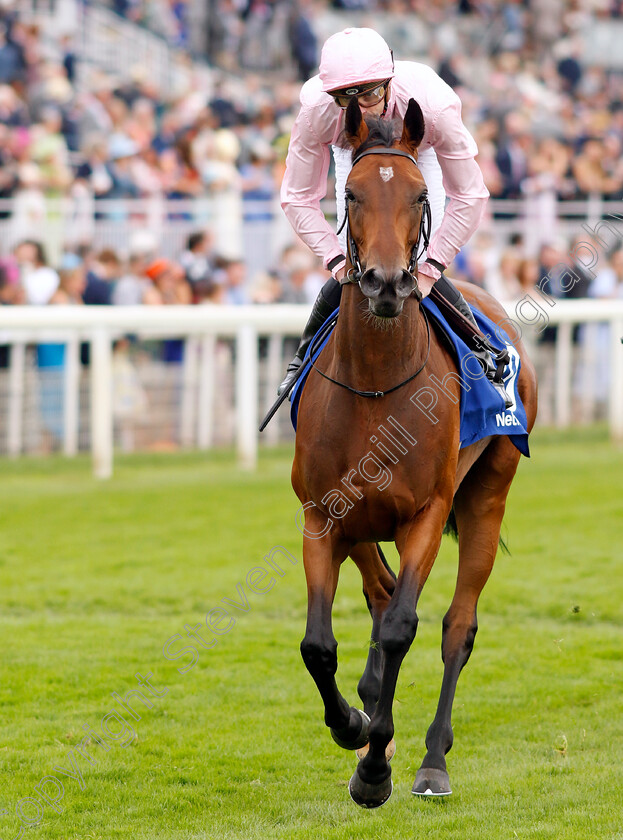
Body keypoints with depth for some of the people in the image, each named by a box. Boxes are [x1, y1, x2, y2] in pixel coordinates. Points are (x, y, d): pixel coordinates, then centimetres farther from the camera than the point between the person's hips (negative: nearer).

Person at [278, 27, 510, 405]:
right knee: (352, 268, -6)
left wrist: (430, 268, -33)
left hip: (419, 156, -1)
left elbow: (470, 196, -32)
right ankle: (306, 356, 20)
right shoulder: (317, 111, -39)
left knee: (425, 267, -10)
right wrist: (338, 260, -33)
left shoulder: (432, 104, -44)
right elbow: (298, 199, -25)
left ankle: (485, 360, 11)